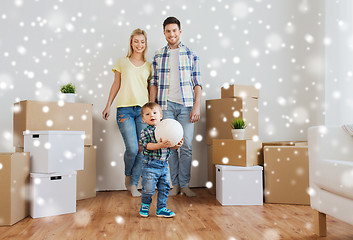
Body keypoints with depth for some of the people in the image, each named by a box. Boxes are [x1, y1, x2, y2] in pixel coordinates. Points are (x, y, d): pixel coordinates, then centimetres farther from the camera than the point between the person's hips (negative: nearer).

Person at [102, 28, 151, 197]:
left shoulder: (149, 66, 14)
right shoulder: (122, 62, 10)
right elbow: (116, 85, 13)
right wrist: (108, 106, 11)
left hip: (143, 110, 2)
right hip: (124, 110, -2)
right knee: (132, 148, -13)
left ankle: (133, 184, 11)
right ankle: (127, 175, 17)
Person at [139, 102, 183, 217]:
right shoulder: (145, 132, -6)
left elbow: (170, 145, 10)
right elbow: (146, 145, -19)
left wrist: (177, 145, -12)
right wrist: (159, 145, -33)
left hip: (164, 165, 5)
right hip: (151, 165, -5)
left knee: (164, 188, 11)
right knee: (148, 189, 1)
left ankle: (161, 209, 25)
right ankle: (145, 206, 27)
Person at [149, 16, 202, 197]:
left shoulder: (191, 55, 7)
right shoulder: (158, 56, 11)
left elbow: (197, 83, 4)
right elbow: (154, 83, 11)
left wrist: (196, 107, -6)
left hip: (186, 105, -1)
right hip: (166, 105, 1)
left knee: (187, 146, -2)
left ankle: (184, 184, 9)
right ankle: (175, 184, 13)